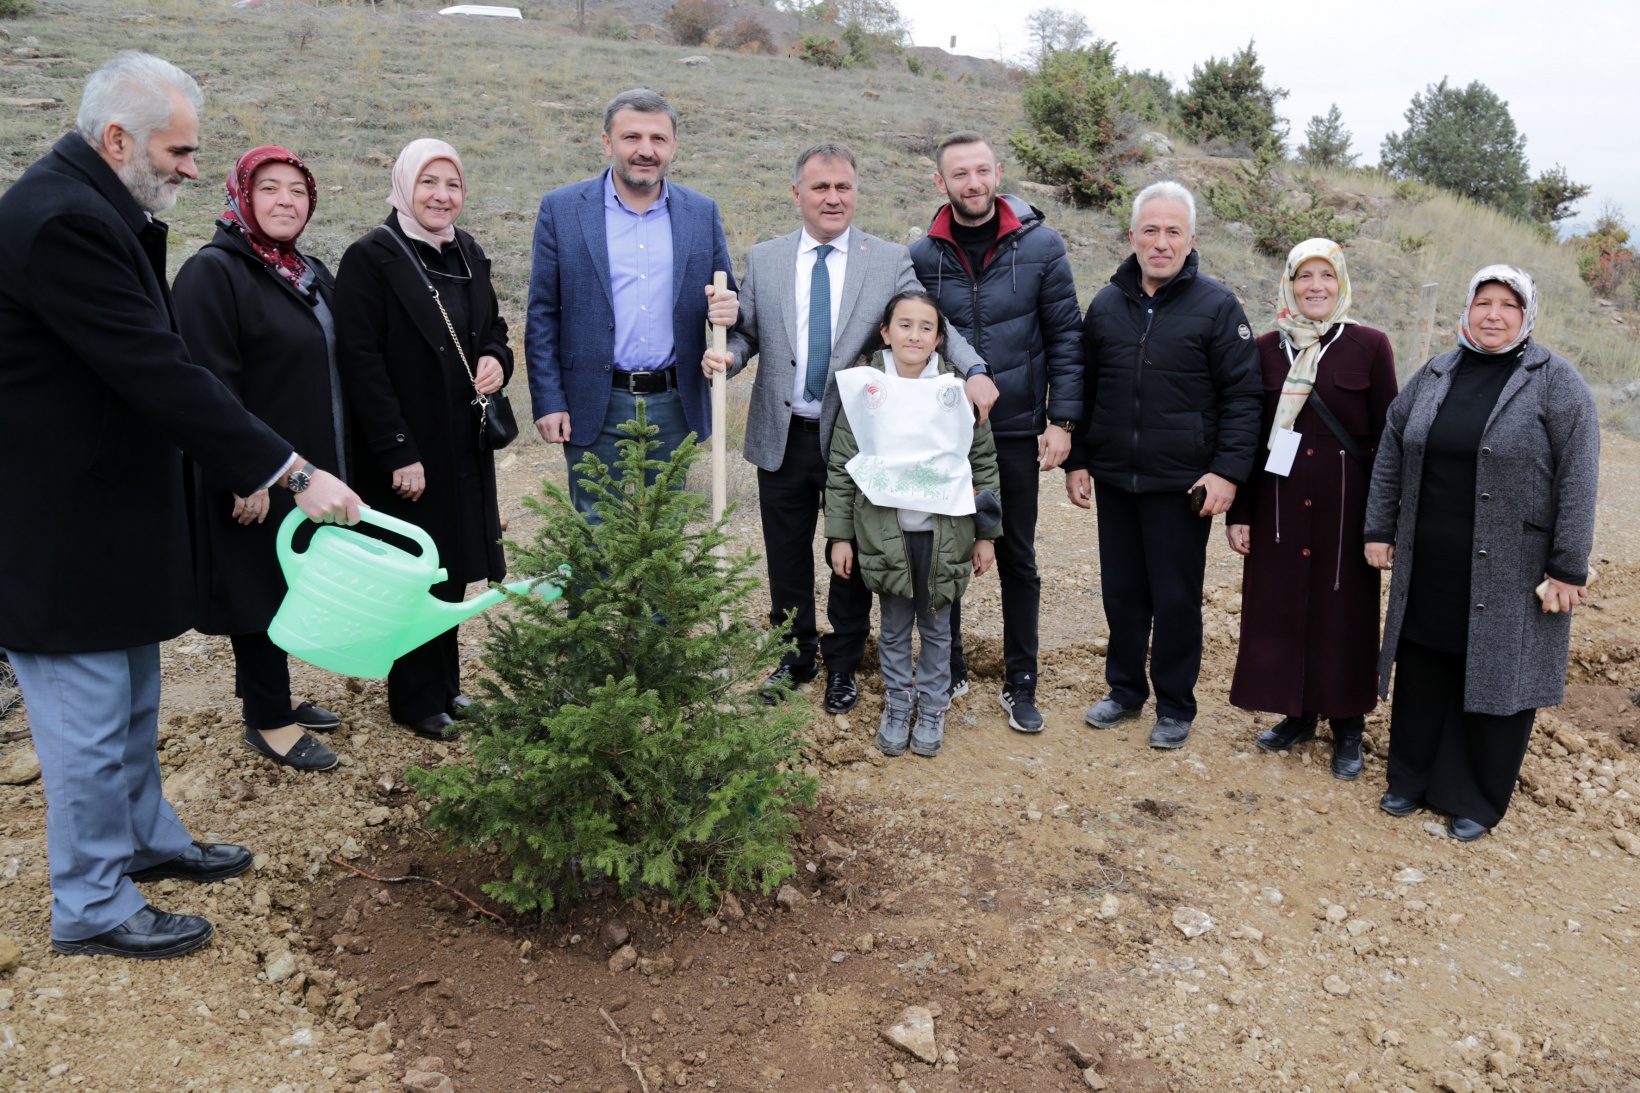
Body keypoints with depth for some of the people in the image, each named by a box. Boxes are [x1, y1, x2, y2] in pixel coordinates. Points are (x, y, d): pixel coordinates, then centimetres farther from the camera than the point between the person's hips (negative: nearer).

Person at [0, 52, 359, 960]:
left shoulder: (93, 208, 8)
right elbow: (159, 373, -28)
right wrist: (292, 473, -25)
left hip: (108, 505, 10)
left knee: (132, 704, 23)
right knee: (89, 722, 4)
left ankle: (146, 839, 41)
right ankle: (92, 908, 20)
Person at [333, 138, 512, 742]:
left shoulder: (468, 254, 9)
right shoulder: (371, 257, -12)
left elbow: (492, 328, 20)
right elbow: (361, 362, -16)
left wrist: (495, 359, -4)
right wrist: (398, 453, -19)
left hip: (465, 445, 6)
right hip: (406, 452, -6)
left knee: (454, 568, 13)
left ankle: (444, 684, 28)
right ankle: (417, 700, 18)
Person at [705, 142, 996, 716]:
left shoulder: (890, 260, -1)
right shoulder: (763, 260, 5)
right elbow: (748, 331, 9)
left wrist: (974, 370, -21)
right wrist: (726, 356, -13)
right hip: (783, 437, 2)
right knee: (786, 557, 13)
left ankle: (843, 665, 30)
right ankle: (796, 655, 34)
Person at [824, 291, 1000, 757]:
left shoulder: (957, 389, -2)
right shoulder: (865, 388, -2)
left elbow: (984, 464, 3)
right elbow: (840, 467, 1)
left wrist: (986, 534, 3)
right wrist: (839, 535, -1)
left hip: (943, 531, 0)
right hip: (885, 530, 0)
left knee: (936, 626, 13)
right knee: (894, 627, 12)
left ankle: (933, 708, 30)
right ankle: (897, 705, 30)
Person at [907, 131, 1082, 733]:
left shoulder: (1040, 246, -3)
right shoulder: (922, 257, 1)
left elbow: (1066, 336, -1)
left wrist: (1062, 418, -7)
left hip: (1015, 432, -1)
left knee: (1017, 559, 8)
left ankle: (1020, 683, 21)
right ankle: (947, 672, 26)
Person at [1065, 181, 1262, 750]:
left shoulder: (1216, 305, -3)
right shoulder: (1106, 305, 8)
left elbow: (1241, 397, -5)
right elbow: (1084, 389, 14)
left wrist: (1228, 470, -14)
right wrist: (1077, 460, 8)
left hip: (1181, 485, -4)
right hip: (1113, 480, 4)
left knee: (1176, 599, 5)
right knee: (1122, 593, 13)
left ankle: (1175, 707, 19)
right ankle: (1125, 691, 29)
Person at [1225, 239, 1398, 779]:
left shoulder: (1369, 346, -1)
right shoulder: (1267, 349, 5)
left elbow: (1385, 438, 0)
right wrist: (1238, 513, 3)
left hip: (1344, 506, -2)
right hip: (1278, 505, 2)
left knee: (1344, 612, 5)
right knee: (1278, 607, 8)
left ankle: (1348, 727, 21)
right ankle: (1298, 714, 27)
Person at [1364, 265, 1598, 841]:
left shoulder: (1556, 382, -5)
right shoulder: (1432, 377, 8)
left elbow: (1577, 479, -10)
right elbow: (1391, 456, 13)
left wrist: (1567, 568, -13)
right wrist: (1379, 529, 8)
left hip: (1510, 573, -4)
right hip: (1427, 568, 4)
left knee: (1498, 679, 6)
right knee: (1421, 675, 11)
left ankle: (1476, 802, 21)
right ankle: (1412, 779, 28)